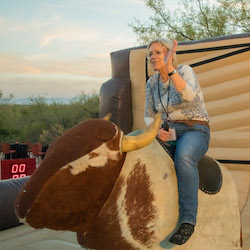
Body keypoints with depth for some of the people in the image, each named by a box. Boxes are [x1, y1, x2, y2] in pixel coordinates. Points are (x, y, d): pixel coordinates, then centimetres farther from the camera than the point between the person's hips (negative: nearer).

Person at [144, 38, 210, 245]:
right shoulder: (152, 83, 9)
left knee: (183, 157, -39)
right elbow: (149, 116, 13)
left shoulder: (185, 71, -7)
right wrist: (157, 131, -8)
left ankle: (188, 221, -32)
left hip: (194, 131, -5)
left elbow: (189, 95, -29)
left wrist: (169, 69, -38)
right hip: (168, 133, 5)